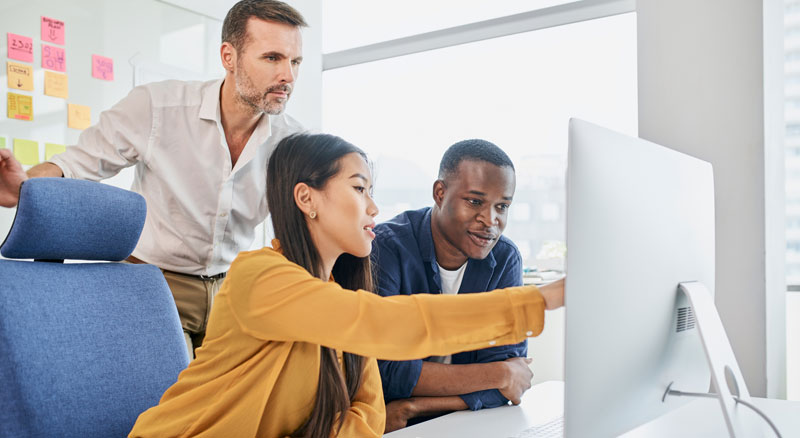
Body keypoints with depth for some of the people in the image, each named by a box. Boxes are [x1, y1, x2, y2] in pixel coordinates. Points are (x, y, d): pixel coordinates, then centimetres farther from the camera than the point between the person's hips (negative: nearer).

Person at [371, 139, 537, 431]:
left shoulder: (505, 260, -1)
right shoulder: (386, 248, -14)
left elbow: (514, 380, -7)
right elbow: (381, 372, -21)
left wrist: (416, 407, -20)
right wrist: (499, 374, -17)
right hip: (383, 428, -3)